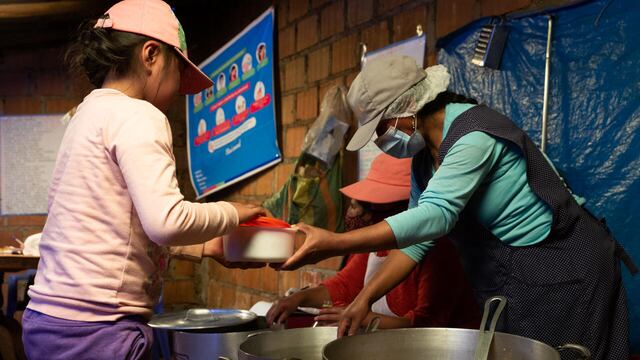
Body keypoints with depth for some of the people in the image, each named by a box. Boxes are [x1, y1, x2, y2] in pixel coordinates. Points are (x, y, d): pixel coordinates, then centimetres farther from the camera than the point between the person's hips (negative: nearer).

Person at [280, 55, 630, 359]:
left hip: (562, 273, -8)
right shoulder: (424, 158, 5)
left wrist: (334, 244, -38)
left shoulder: (475, 132, -23)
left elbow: (434, 215, -34)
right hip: (510, 280, 8)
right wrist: (364, 298, -4)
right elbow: (416, 238, 6)